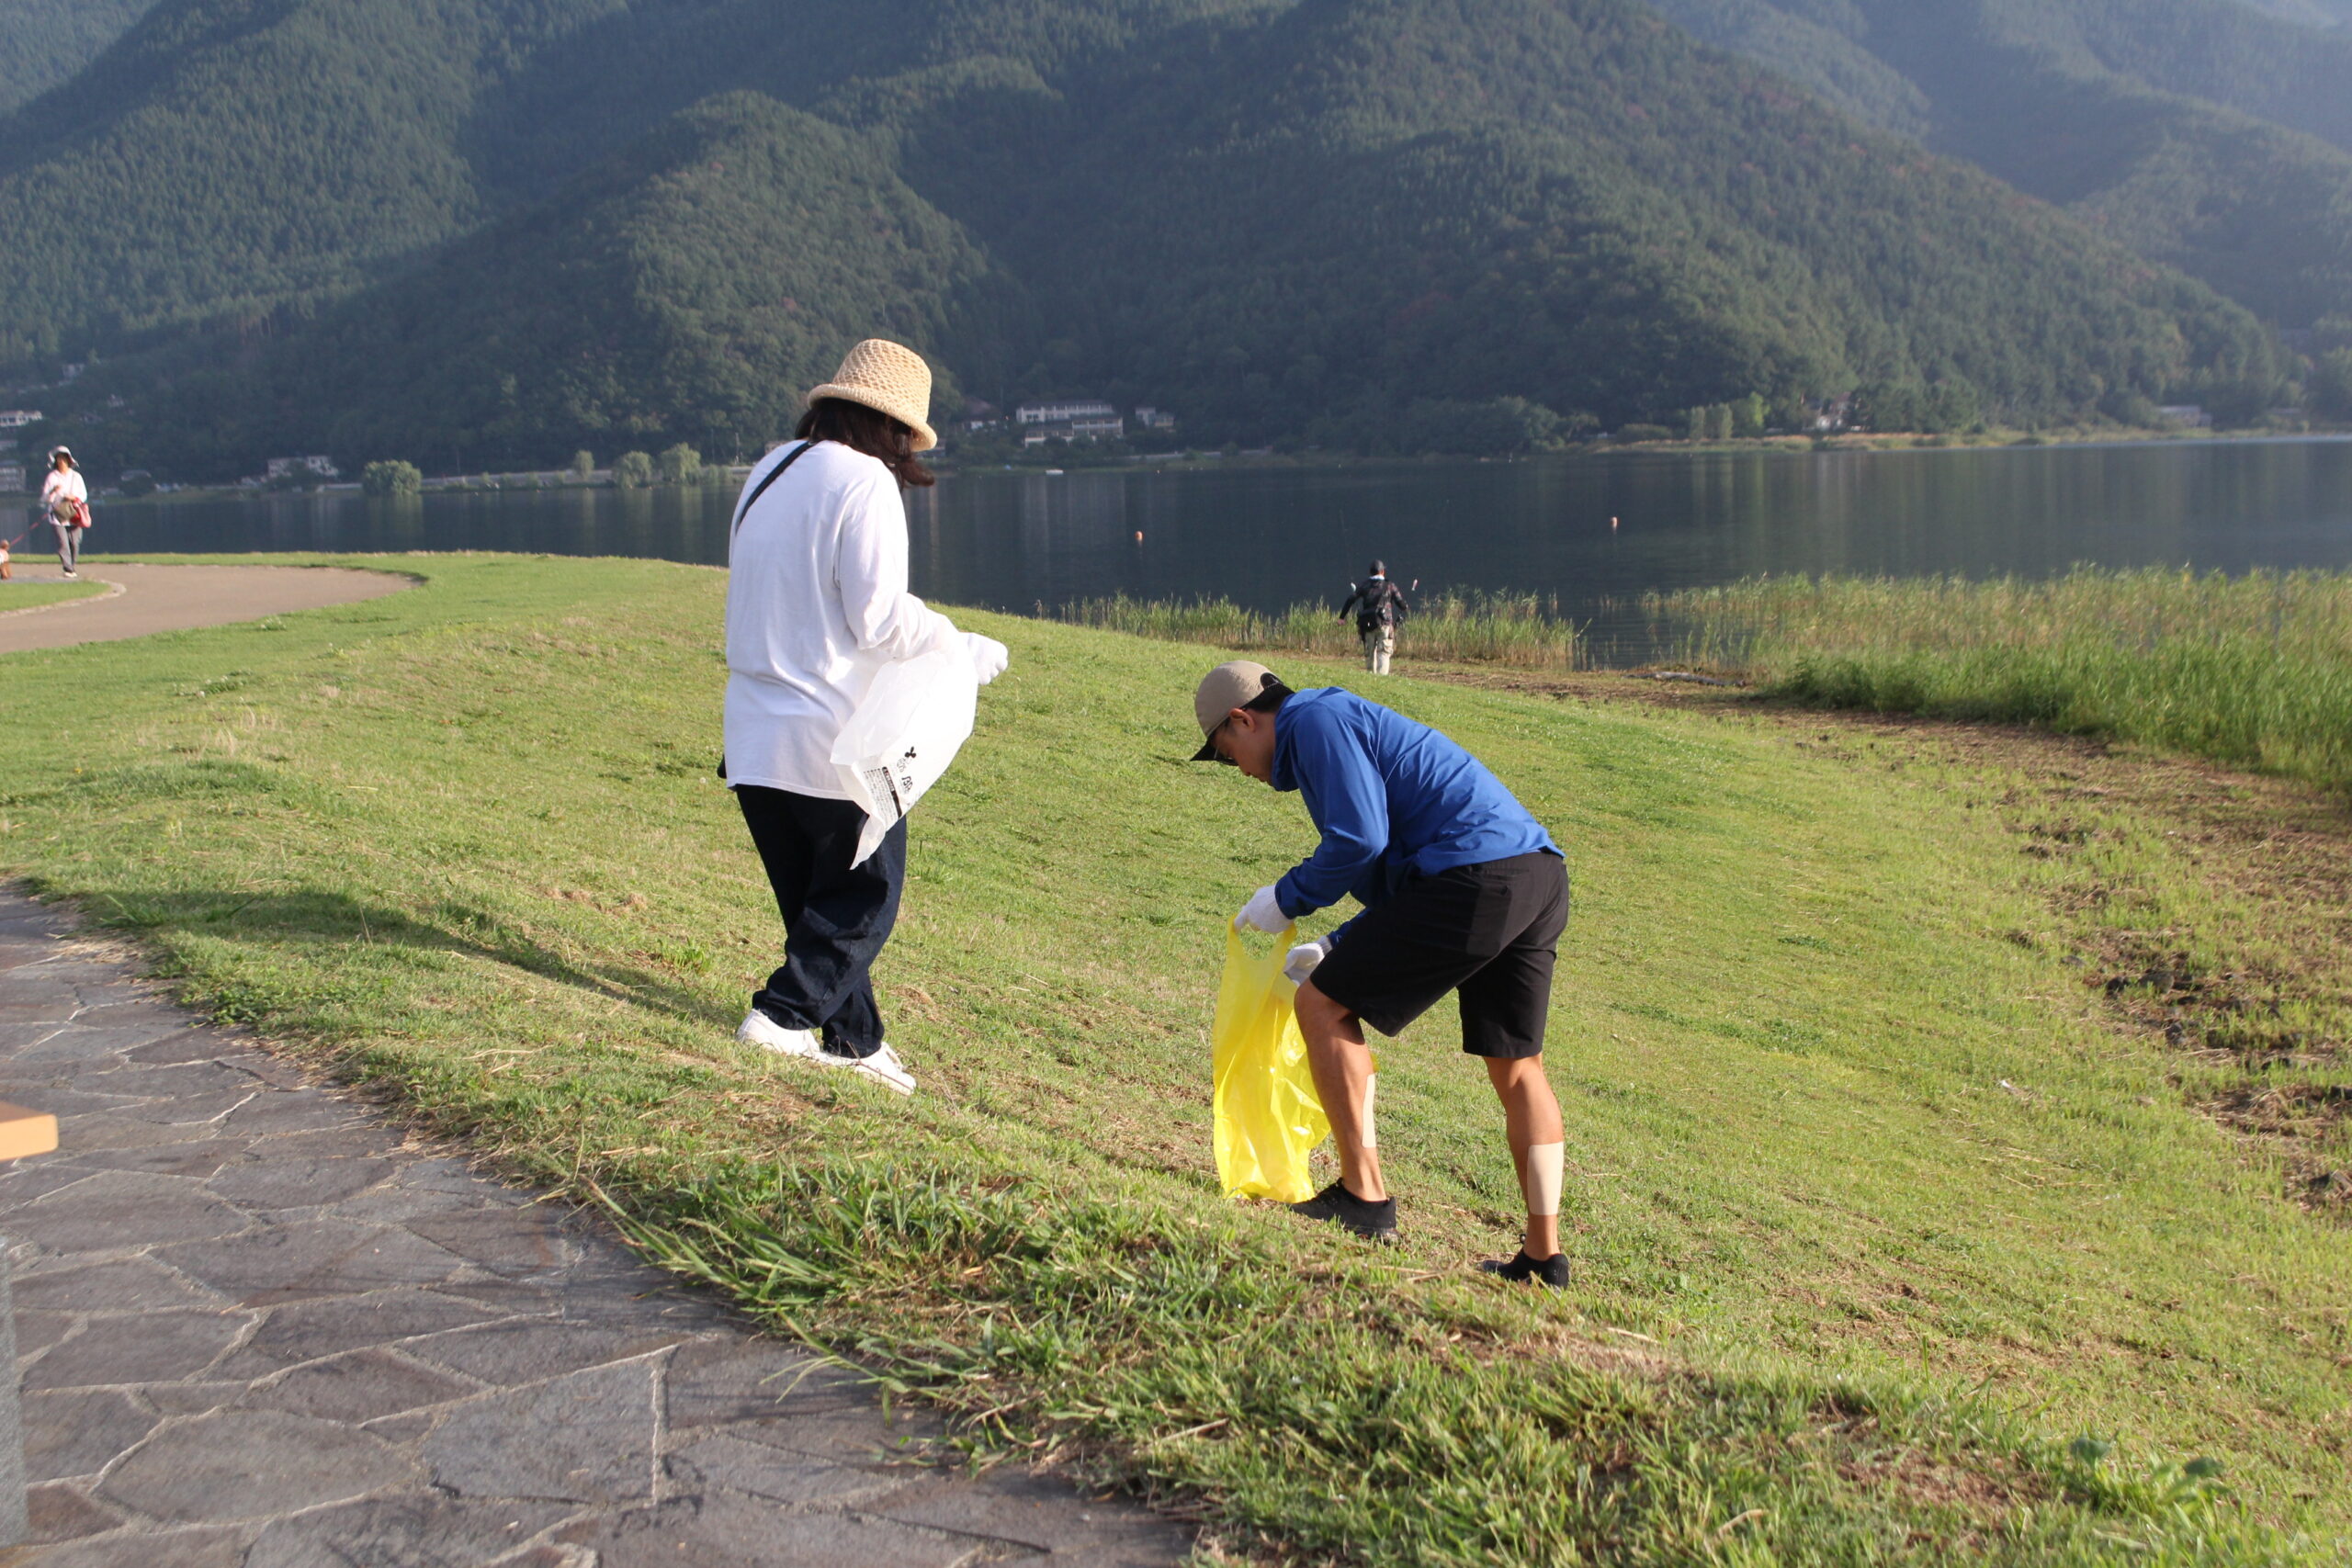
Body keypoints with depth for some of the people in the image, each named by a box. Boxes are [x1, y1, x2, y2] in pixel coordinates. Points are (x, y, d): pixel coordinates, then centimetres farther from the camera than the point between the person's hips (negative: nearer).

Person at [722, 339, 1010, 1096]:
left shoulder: (768, 473, 12)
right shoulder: (865, 482, -12)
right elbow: (881, 616, -18)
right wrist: (967, 649, -4)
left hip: (756, 734, 8)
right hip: (836, 736, -8)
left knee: (812, 898, 16)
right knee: (864, 898, 6)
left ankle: (856, 1039, 22)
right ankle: (785, 1012, -4)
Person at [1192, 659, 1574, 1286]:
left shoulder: (1315, 721, 1)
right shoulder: (1349, 722, 31)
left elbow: (1359, 841, -12)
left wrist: (1286, 899, 3)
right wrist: (1337, 947, 27)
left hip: (1476, 876, -10)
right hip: (1542, 875, 10)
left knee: (1323, 1005, 0)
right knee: (1516, 1067, 15)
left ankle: (1364, 1197, 0)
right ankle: (1544, 1256, 17)